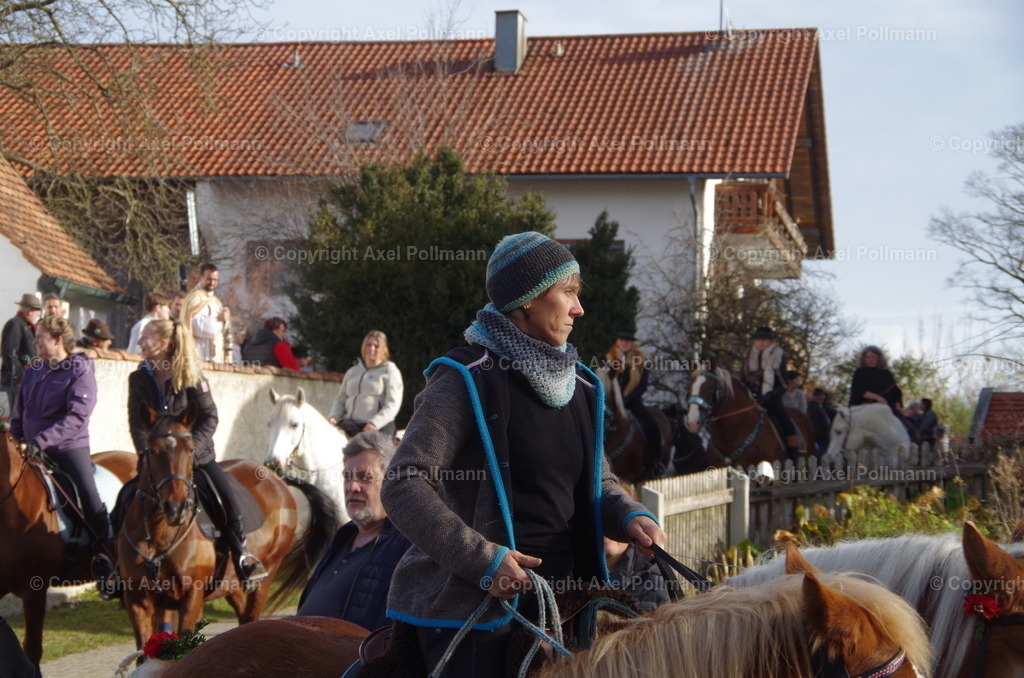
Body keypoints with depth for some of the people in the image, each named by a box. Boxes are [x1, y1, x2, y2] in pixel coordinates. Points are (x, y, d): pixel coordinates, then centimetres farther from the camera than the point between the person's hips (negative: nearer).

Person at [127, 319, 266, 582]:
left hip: (196, 454, -2)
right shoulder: (138, 379, 2)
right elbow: (136, 420, 0)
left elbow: (209, 417, -8)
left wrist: (191, 447, -21)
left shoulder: (191, 377, -7)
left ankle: (242, 553, -2)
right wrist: (145, 450, -15)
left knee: (227, 495, -17)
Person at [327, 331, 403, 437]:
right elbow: (340, 401, 25)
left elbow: (392, 405, -4)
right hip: (349, 430, 5)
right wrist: (334, 417, 3)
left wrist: (375, 423, -19)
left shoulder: (390, 371, 7)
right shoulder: (352, 372, 24)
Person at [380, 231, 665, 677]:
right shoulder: (467, 380, -9)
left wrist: (629, 518, -1)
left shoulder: (580, 386, 12)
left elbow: (598, 485, 22)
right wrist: (481, 559, -25)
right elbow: (403, 486, -16)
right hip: (474, 603, -7)